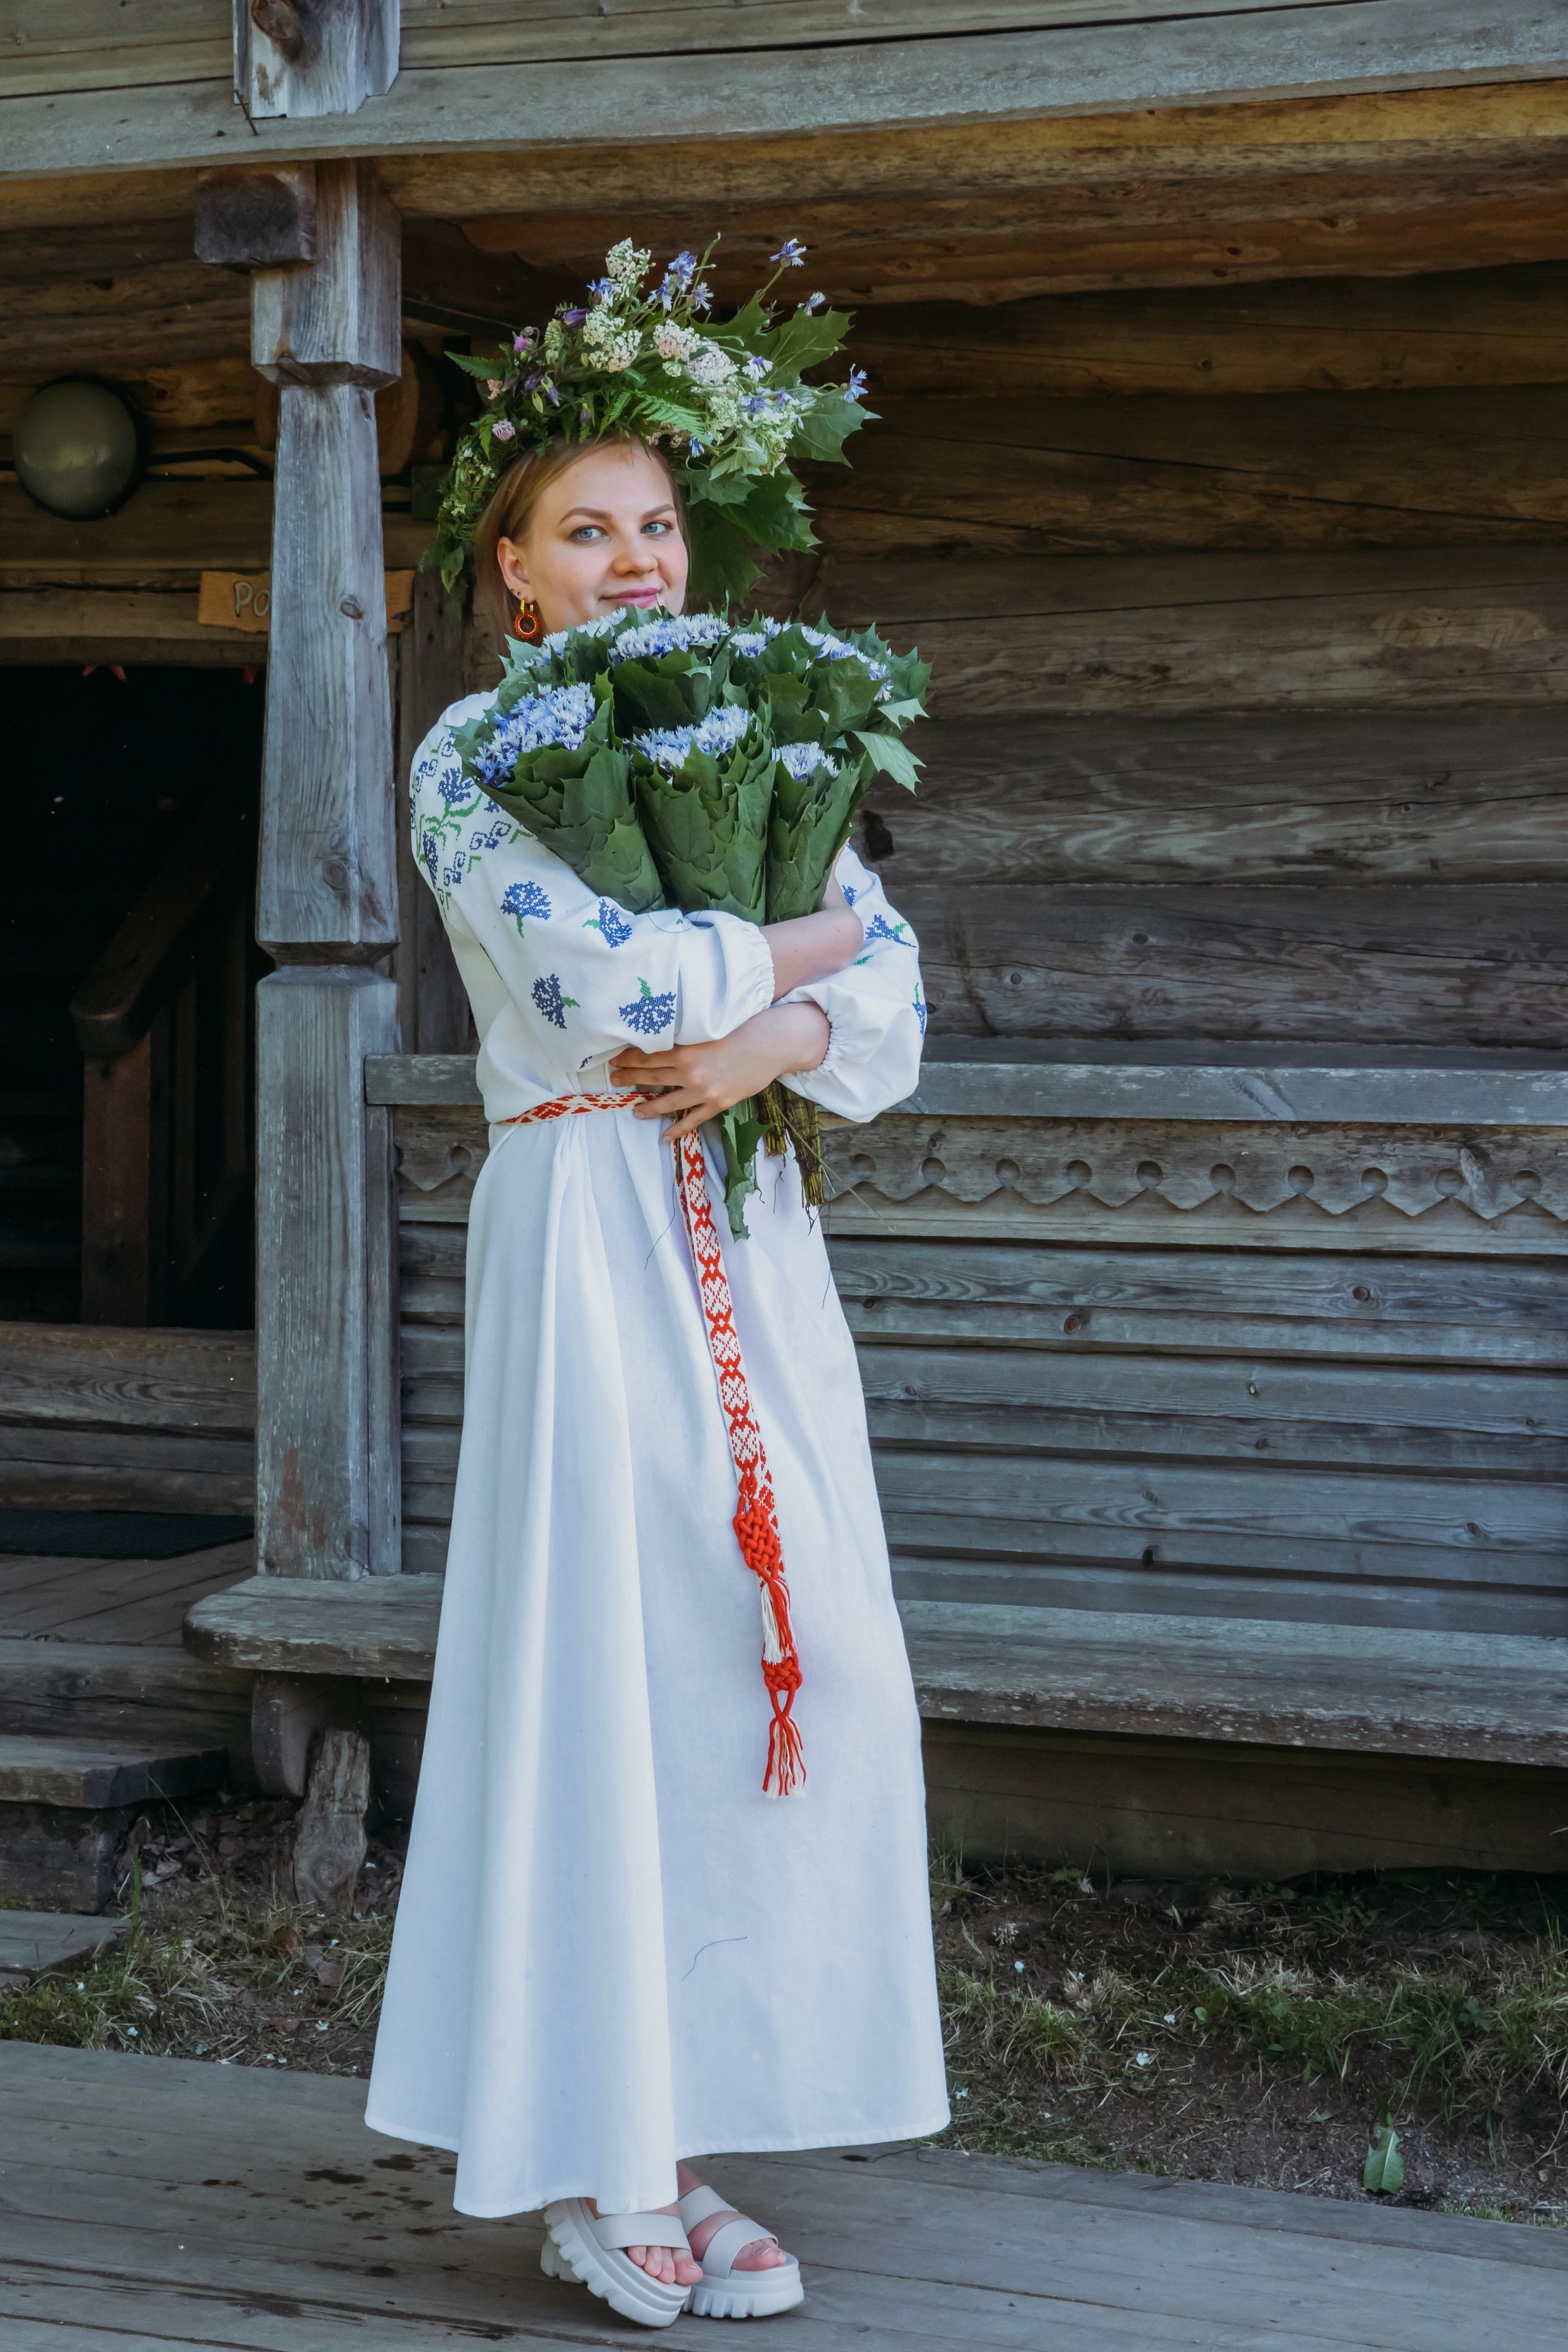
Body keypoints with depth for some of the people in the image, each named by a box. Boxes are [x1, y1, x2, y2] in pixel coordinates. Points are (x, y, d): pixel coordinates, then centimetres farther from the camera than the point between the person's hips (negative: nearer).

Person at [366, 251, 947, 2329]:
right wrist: (794, 949, -4)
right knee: (610, 1655, -5)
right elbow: (591, 972, -17)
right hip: (589, 1222, -6)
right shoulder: (471, 754, 0)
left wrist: (783, 1037, -13)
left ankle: (668, 2139, 13)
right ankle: (601, 2172, 6)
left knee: (800, 1655, 2)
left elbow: (889, 972, 6)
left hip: (753, 1229, 6)